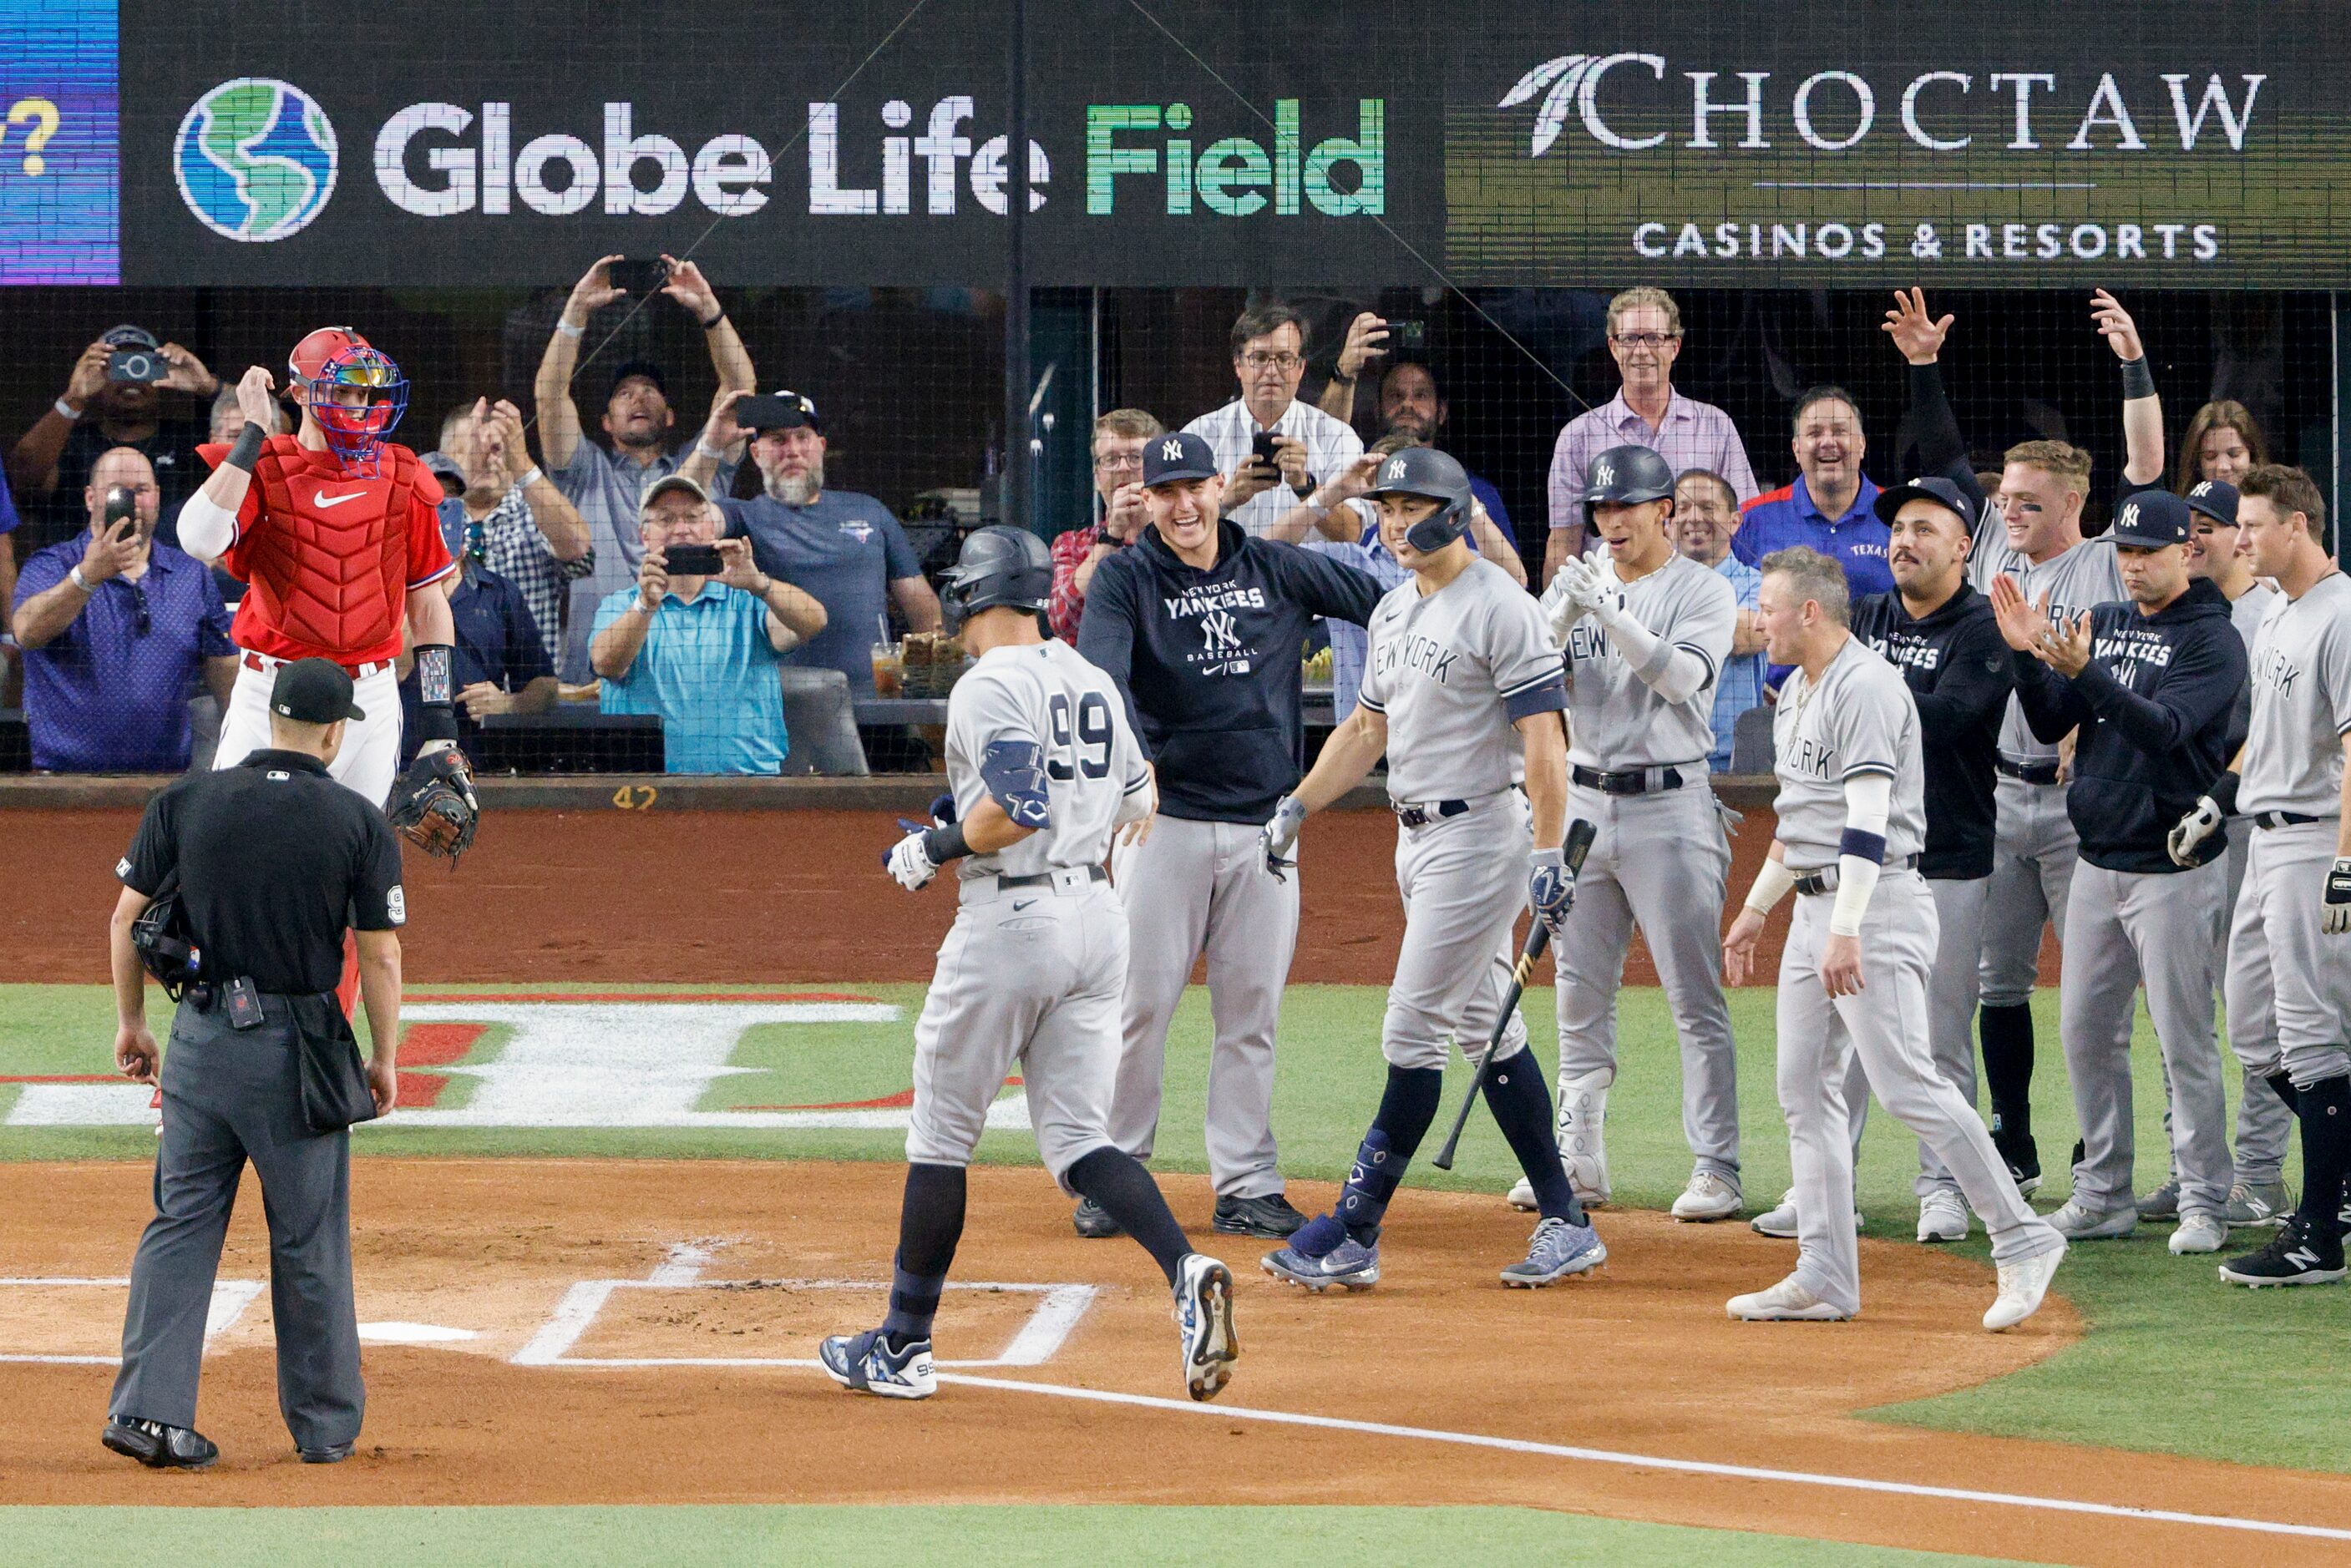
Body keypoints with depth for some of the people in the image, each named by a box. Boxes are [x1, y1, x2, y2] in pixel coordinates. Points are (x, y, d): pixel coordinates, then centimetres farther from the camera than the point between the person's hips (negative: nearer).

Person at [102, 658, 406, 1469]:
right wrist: (384, 1059, 5)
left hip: (201, 1037, 2)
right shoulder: (359, 824, -6)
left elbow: (127, 921, 4)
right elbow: (381, 955, -6)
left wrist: (131, 1024, 15)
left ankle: (149, 1407, -2)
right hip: (301, 1043, -2)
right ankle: (324, 1425, 17)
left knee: (181, 1223, 8)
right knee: (309, 1241, 8)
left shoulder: (184, 803, 0)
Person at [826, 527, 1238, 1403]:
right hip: (1097, 917, 7)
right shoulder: (1093, 683, 13)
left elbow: (1018, 808, -22)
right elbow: (1134, 804, 20)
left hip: (1010, 925, -7)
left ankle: (903, 1347, 12)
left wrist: (934, 851, -8)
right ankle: (1185, 1271, -20)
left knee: (940, 1136, 5)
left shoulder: (989, 687, -11)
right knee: (1078, 1139, 6)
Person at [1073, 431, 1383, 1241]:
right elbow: (1100, 675, -18)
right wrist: (1134, 761, -36)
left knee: (1252, 1013, 5)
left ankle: (1246, 1188, 9)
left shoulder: (1277, 570, 8)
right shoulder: (1126, 579, -2)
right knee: (1140, 1001, -3)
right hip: (1166, 816, -3)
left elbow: (1386, 602, 10)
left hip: (1265, 823, 3)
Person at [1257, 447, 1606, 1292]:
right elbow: (1367, 727, 23)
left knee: (1414, 1030, -8)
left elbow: (1544, 738, -18)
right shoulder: (1395, 611, 14)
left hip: (1480, 834, -10)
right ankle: (1565, 1225, 15)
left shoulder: (1500, 608, -13)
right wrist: (1298, 805, 13)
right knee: (1486, 1028, 10)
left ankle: (1354, 1236, -7)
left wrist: (1549, 856, -24)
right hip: (1417, 838, 10)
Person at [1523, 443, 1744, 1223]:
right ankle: (1579, 1159, 15)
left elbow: (1683, 676, -19)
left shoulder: (1704, 592, -3)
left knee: (1695, 998, -6)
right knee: (1580, 996, 8)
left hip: (1669, 805, -5)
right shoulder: (1577, 581, 10)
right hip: (1583, 801, 5)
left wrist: (1608, 613, -27)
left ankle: (1716, 1170, -5)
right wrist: (1564, 616, -17)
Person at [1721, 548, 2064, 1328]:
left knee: (1904, 1083, -15)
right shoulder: (1798, 692, 16)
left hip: (1876, 904, -10)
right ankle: (1825, 1277, 9)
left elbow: (1868, 821, -24)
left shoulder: (1866, 686, -15)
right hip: (1815, 908, 10)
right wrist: (1754, 908, 31)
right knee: (1804, 1087, 7)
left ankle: (2022, 1240, -10)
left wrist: (1847, 933, -30)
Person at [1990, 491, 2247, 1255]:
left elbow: (2165, 727, -23)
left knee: (2184, 1040, -5)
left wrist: (2083, 672, -36)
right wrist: (2028, 654, -10)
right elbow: (2050, 724, 8)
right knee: (2086, 1032, 9)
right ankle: (2102, 1194, 18)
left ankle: (2203, 1202, 1)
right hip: (2098, 863, 7)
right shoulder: (2104, 624, 12)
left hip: (2173, 868, -7)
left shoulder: (2213, 640, -9)